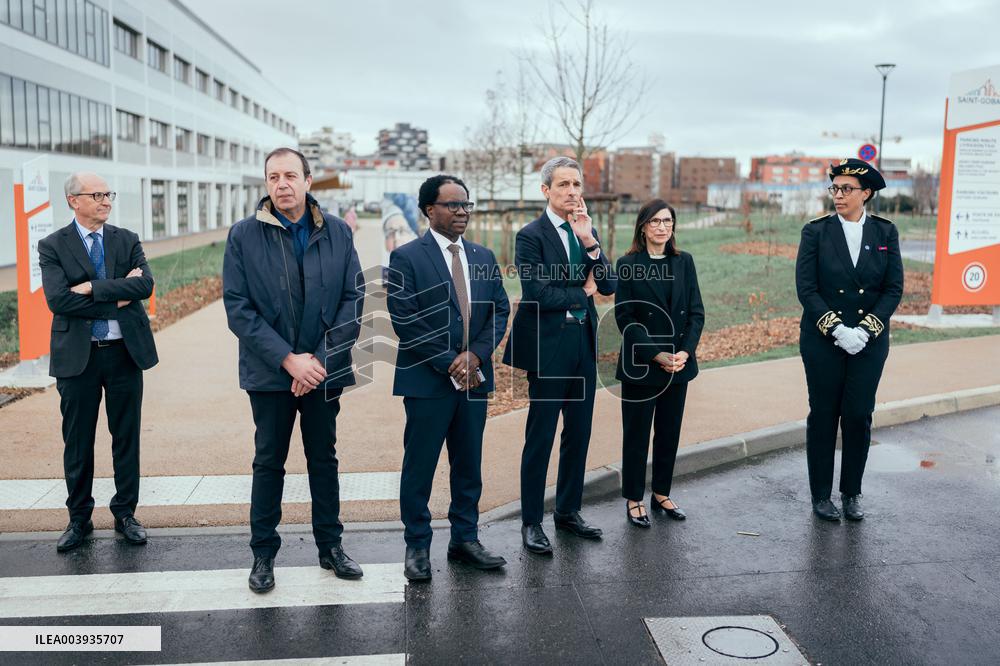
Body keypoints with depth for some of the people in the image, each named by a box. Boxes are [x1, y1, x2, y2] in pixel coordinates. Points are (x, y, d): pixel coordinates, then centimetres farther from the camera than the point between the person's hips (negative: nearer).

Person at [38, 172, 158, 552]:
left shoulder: (127, 241, 6)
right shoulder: (53, 246, -1)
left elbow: (146, 284, -11)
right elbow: (58, 300, -15)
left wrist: (93, 287, -17)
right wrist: (118, 298, -15)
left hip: (125, 351, 2)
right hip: (77, 356, -1)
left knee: (126, 437, 9)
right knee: (77, 442, 8)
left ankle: (125, 514, 22)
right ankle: (79, 519, 23)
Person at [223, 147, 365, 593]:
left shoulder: (338, 233, 0)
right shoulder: (244, 235, -5)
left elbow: (354, 299, -2)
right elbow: (238, 307, -9)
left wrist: (321, 359, -12)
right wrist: (288, 359, -16)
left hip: (323, 369, 2)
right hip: (269, 372, -2)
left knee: (324, 460, 14)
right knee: (268, 463, 10)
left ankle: (330, 547, 28)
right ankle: (263, 554, 24)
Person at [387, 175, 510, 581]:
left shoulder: (484, 257, 11)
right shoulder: (406, 258, -5)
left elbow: (500, 311, 7)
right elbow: (405, 322, -12)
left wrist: (475, 355, -9)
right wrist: (450, 364, -14)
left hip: (475, 378, 5)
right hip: (428, 380, -5)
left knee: (469, 465, 13)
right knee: (419, 466, 4)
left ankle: (465, 539, 26)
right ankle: (417, 546, 18)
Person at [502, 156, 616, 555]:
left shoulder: (588, 232, 11)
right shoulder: (531, 236, -9)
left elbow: (609, 286, 1)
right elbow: (537, 295, -19)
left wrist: (589, 241, -10)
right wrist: (581, 292, -5)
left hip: (584, 345, 7)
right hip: (548, 347, -7)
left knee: (579, 433, 14)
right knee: (540, 438, 1)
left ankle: (568, 511, 28)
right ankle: (531, 522, 12)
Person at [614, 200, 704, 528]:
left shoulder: (684, 262, 7)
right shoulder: (628, 264, -5)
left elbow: (696, 312, 4)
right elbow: (625, 317, -9)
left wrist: (685, 351, -10)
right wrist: (655, 355, -15)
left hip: (679, 363, 4)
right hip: (640, 364, -4)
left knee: (669, 432, 12)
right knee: (636, 434, 5)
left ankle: (661, 494, 26)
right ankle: (634, 499, 17)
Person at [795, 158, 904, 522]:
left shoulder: (885, 232, 4)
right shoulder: (816, 231, -2)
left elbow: (894, 288, 0)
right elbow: (806, 288, -7)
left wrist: (865, 329, -12)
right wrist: (837, 329, -16)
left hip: (870, 341, 1)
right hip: (822, 340, -1)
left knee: (859, 416, 5)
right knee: (823, 416, 5)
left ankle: (852, 494, 21)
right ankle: (821, 495, 17)